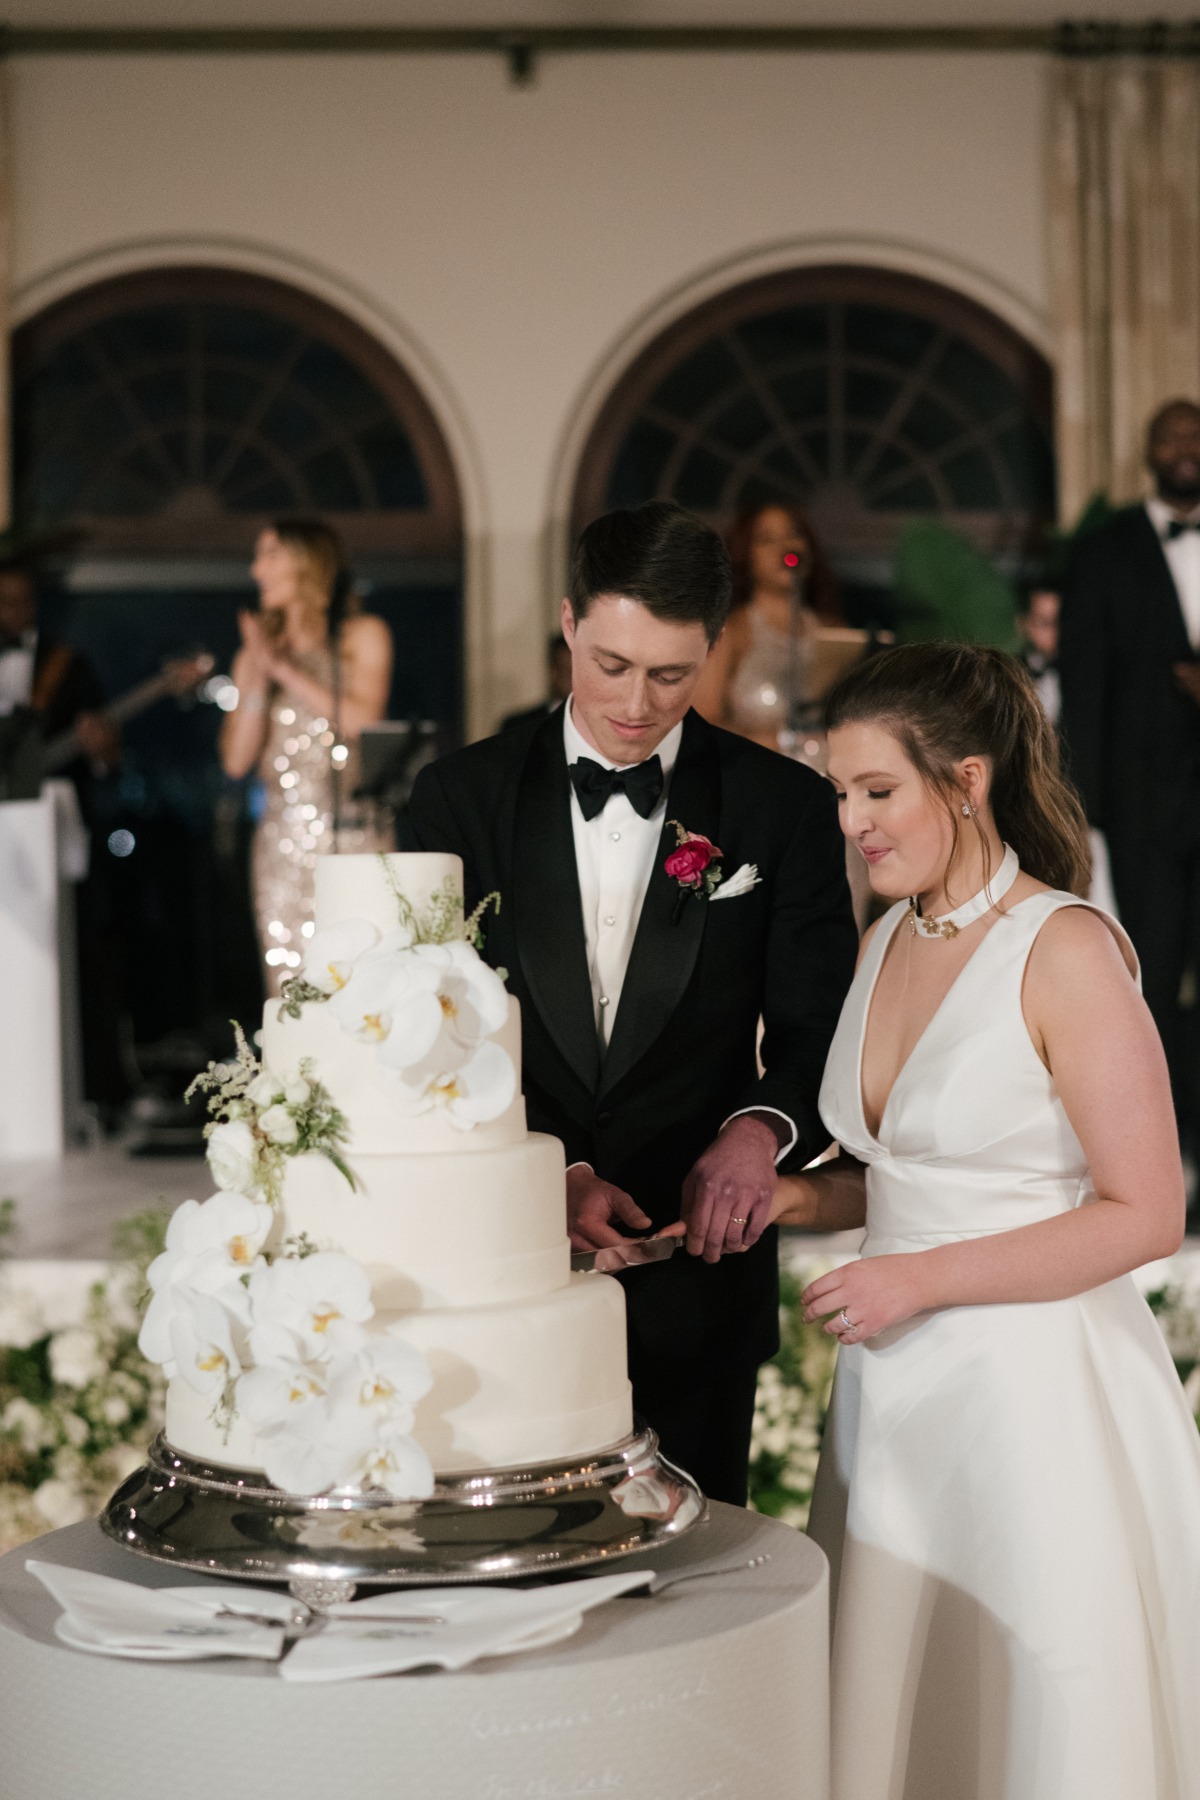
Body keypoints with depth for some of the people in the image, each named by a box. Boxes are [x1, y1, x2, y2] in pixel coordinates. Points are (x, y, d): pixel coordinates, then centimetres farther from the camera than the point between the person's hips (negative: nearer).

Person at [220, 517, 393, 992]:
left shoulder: (362, 634, 8)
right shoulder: (256, 654, 16)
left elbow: (363, 719, -8)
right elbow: (236, 760, 8)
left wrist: (285, 671, -4)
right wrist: (256, 681, -2)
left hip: (352, 833, -3)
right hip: (282, 841, 3)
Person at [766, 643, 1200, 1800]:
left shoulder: (1065, 949, -13)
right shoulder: (888, 939, 9)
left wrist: (922, 1278, -16)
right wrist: (811, 1200, 2)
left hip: (1034, 1393, -7)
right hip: (894, 1387, 7)